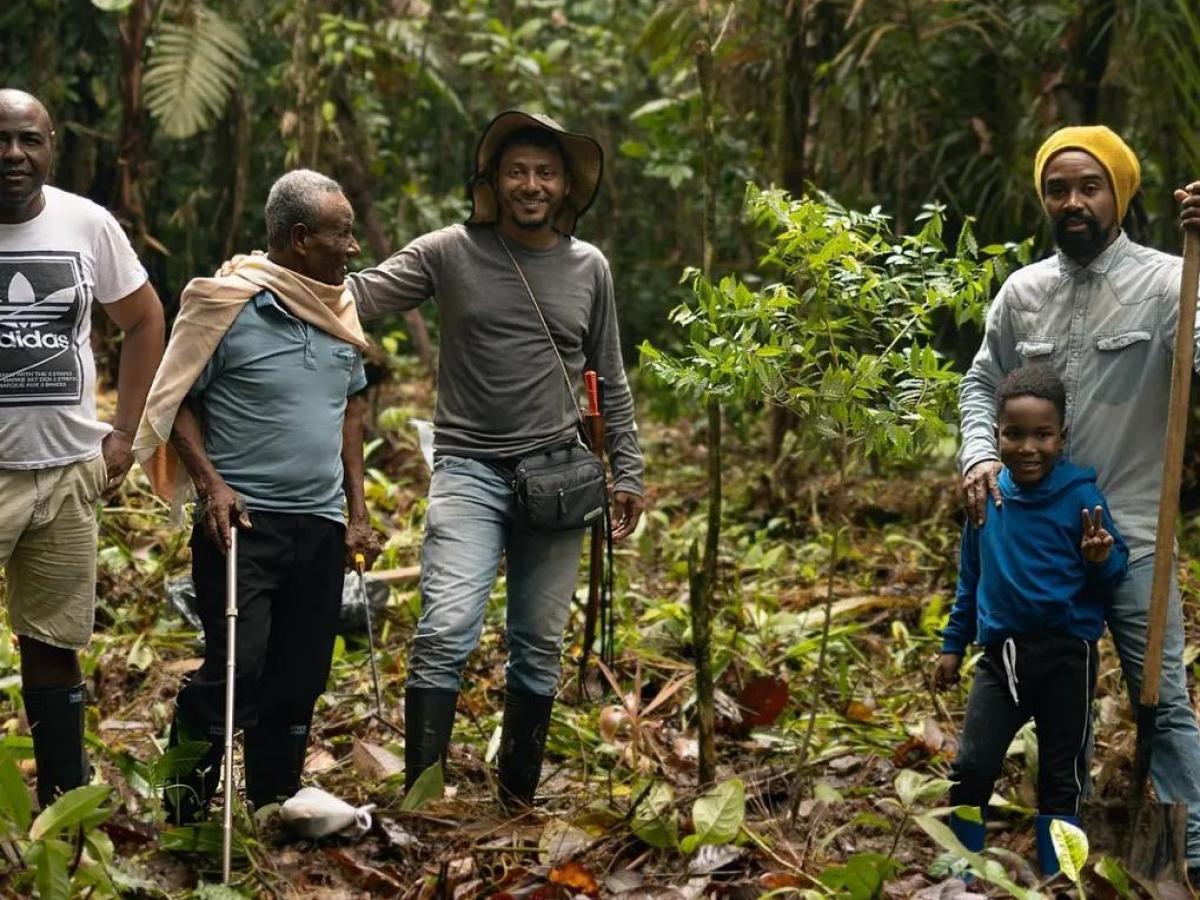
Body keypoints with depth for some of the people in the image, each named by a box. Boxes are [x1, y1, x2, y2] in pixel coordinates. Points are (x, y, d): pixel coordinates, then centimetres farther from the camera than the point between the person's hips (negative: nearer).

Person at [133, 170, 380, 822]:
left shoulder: (339, 309, 10)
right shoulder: (226, 304, -9)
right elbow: (176, 401, -3)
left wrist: (358, 513, 15)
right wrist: (210, 482, -16)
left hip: (321, 526, 6)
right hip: (242, 521, -6)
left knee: (299, 683, 9)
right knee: (236, 668, -12)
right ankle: (183, 812, 8)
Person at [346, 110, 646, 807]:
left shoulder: (589, 267, 8)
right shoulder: (451, 252, 0)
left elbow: (610, 380, 15)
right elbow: (360, 294, -6)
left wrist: (627, 472, 14)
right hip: (469, 470, -3)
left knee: (540, 647, 9)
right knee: (446, 632, -17)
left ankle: (519, 798, 23)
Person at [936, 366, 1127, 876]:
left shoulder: (1080, 496, -9)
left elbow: (1112, 577, -2)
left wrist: (1101, 559, -24)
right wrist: (953, 646, 16)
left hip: (1066, 655, -3)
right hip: (1001, 654, 3)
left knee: (1061, 777, 8)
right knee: (971, 769, 3)